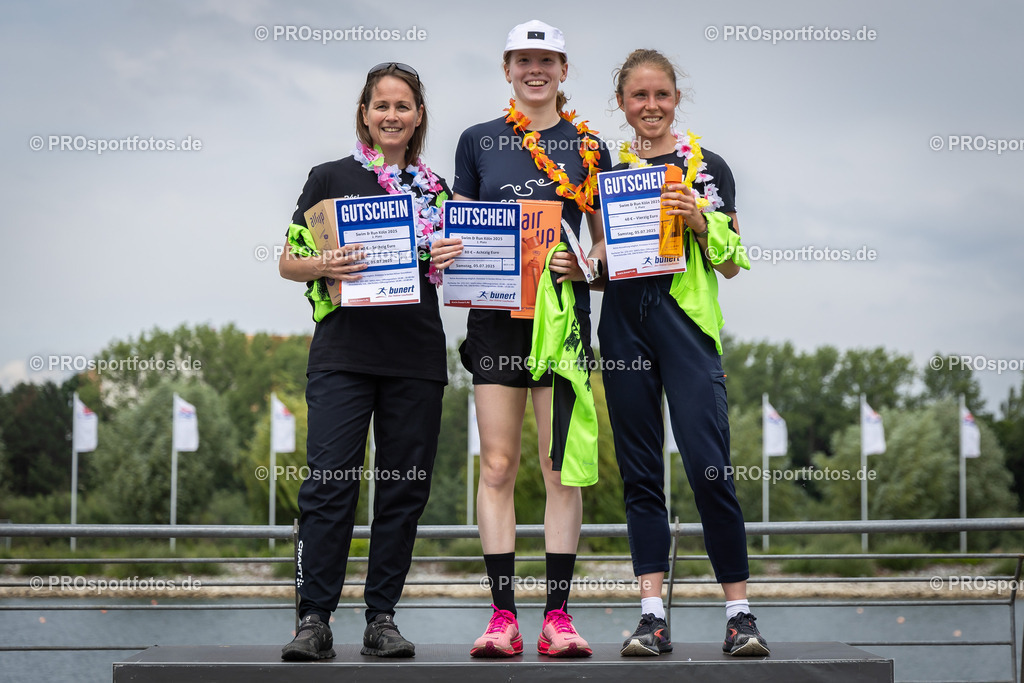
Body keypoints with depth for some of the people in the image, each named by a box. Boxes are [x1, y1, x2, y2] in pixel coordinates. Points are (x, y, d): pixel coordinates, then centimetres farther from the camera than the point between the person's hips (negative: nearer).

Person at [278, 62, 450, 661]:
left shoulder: (436, 190, 14)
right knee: (330, 483, -9)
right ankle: (315, 620, -6)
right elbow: (289, 262, 6)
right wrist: (325, 267, -14)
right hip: (344, 353, -3)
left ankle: (383, 618, 11)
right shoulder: (331, 178, 7)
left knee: (404, 489, 3)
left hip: (416, 358, 3)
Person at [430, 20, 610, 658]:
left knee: (562, 467, -2)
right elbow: (460, 228, 14)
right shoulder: (478, 141, 11)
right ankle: (503, 616, 0)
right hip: (494, 313, 1)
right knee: (498, 466, -2)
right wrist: (443, 252, -8)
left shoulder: (589, 148, 9)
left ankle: (558, 616, 0)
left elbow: (608, 244, 10)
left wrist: (583, 266, -11)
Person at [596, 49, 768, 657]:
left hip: (685, 318, -3)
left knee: (708, 466, -10)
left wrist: (700, 222, -11)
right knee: (640, 473, 3)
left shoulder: (707, 167, 6)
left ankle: (740, 613, -3)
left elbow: (733, 262, 5)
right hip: (624, 322, 3)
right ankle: (652, 616, 4)